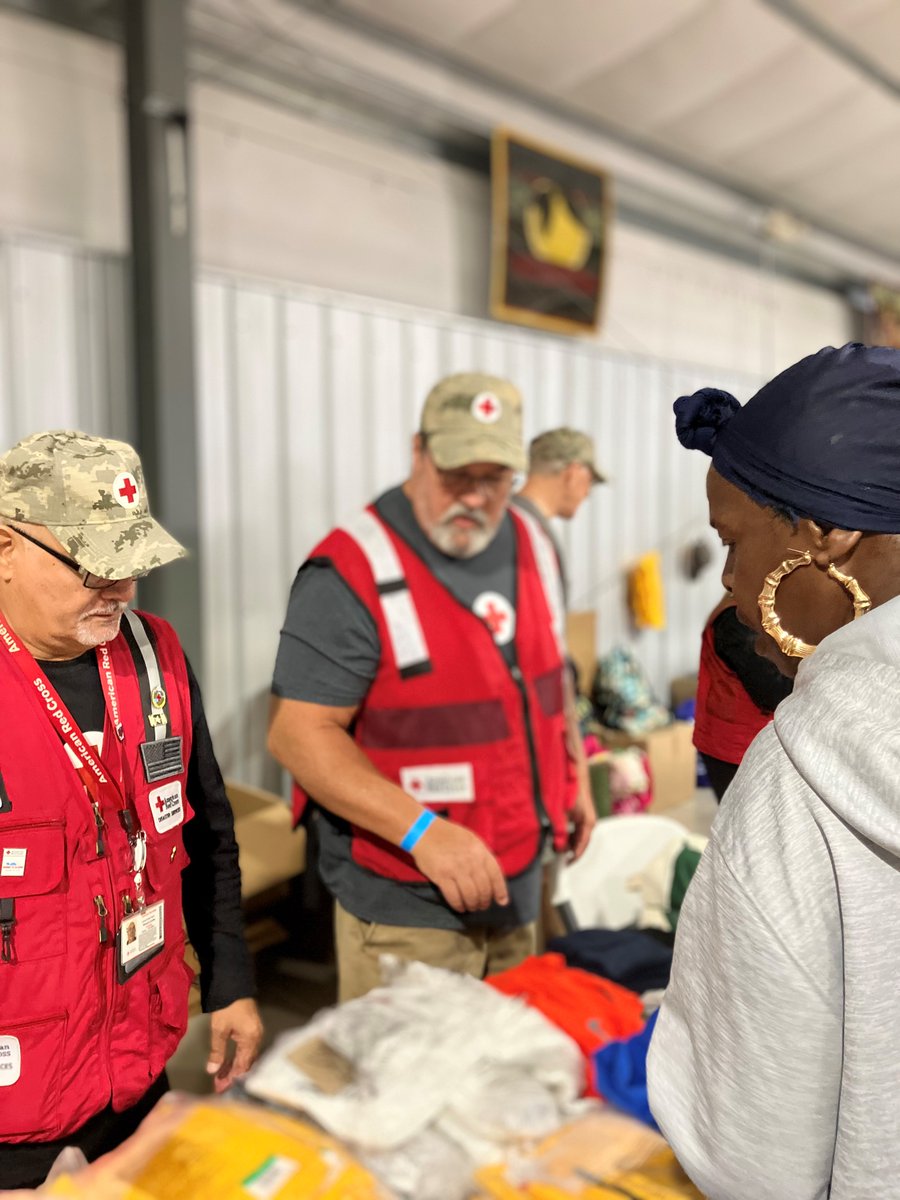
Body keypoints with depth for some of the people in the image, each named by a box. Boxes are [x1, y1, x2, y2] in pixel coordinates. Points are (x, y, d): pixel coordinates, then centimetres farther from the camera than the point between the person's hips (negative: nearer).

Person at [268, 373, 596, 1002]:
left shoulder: (531, 545, 5)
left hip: (518, 888, 7)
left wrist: (573, 774, 18)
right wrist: (422, 830, -28)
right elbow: (298, 732, -22)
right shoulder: (353, 573, -19)